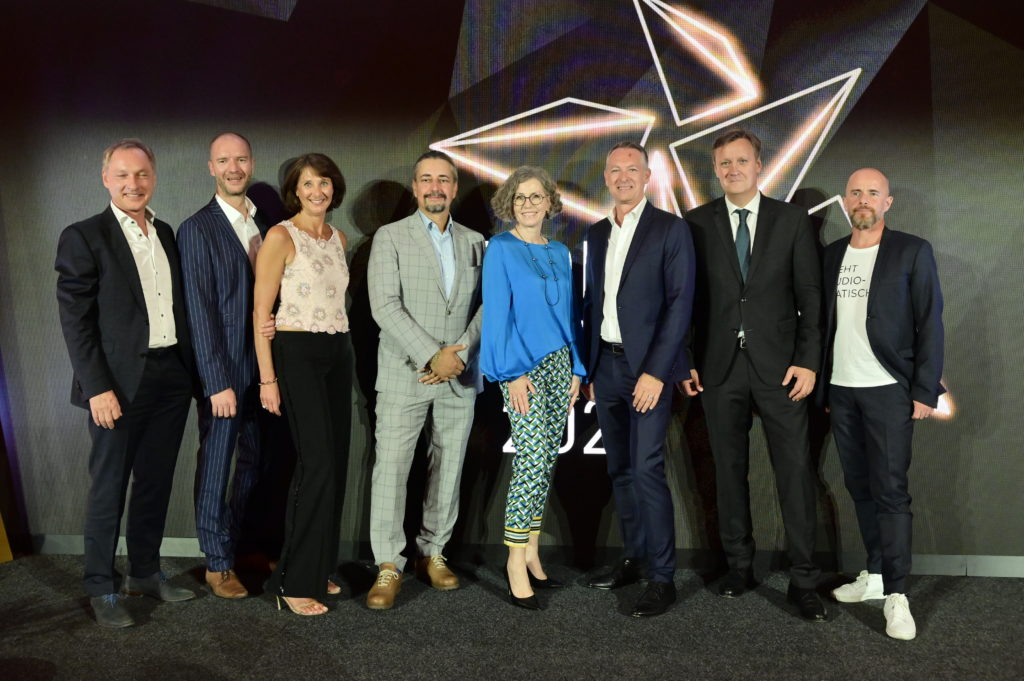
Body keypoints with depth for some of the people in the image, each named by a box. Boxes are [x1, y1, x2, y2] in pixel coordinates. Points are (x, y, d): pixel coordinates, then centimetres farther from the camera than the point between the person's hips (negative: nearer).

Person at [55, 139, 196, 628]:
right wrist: (98, 387, -15)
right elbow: (75, 320, -10)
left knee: (156, 483, 15)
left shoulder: (166, 234, 12)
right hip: (120, 383, -5)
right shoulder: (83, 237, -5)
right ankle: (101, 589, 18)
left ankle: (145, 573, 30)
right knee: (108, 488, 5)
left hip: (171, 379, 6)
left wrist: (189, 370, 8)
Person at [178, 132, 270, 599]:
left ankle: (247, 543, 32)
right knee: (216, 465, 7)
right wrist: (218, 382, -16)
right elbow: (200, 311, -12)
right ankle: (217, 563, 22)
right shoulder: (197, 230, -8)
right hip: (224, 370, -5)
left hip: (265, 367, 5)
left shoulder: (265, 224, 9)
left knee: (257, 461, 13)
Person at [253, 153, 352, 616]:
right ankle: (293, 581, 1)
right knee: (317, 462, -11)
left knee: (335, 464, 8)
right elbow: (261, 311, -9)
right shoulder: (281, 237, -7)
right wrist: (267, 378, -13)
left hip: (339, 353, 7)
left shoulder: (338, 238, 13)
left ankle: (318, 568, 21)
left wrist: (341, 347, 9)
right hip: (297, 353, -7)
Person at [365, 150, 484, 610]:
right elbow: (385, 307, -10)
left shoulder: (474, 242, 12)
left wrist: (459, 351, -9)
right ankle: (388, 567, 6)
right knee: (391, 467, -4)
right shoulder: (390, 237, 0)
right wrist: (432, 356, -15)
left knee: (449, 467, 8)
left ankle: (433, 553, 23)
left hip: (459, 377, 4)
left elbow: (485, 305, 7)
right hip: (404, 374, -3)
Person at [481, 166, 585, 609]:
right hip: (523, 368, -6)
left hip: (559, 365, 6)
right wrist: (514, 372, -15)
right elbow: (496, 315, -9)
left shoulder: (560, 253, 14)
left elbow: (568, 313, 16)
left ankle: (531, 555, 18)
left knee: (547, 461, 8)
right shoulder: (500, 249, -3)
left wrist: (576, 368, 10)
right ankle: (516, 561, 0)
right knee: (532, 460, -11)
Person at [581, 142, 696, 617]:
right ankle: (633, 558, 25)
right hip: (605, 365, 6)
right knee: (619, 469, 11)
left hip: (648, 366, -6)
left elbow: (680, 303, -10)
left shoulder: (670, 229, -4)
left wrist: (655, 371, -16)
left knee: (647, 469, -8)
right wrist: (586, 370, 12)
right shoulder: (596, 235, 14)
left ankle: (661, 578, 3)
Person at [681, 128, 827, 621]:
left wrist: (808, 360, -6)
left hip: (779, 366, 0)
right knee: (729, 471, 9)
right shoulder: (697, 223, 5)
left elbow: (810, 296, 2)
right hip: (719, 367, 1)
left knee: (795, 472, 1)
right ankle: (739, 566, 24)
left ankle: (803, 581, 12)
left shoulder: (792, 220, 4)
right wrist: (686, 360, -1)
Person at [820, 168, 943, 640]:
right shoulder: (831, 255, 10)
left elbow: (930, 325, -5)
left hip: (888, 390, -4)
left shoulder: (912, 251, -2)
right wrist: (822, 387, 7)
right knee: (860, 488, 10)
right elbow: (824, 323, 10)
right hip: (840, 390, 4)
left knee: (890, 491, -5)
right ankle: (875, 574, 21)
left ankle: (896, 594, 2)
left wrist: (925, 391, -11)